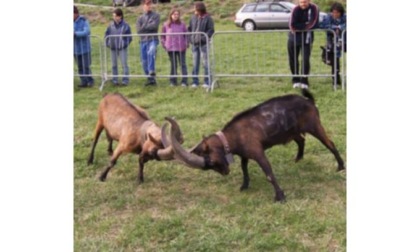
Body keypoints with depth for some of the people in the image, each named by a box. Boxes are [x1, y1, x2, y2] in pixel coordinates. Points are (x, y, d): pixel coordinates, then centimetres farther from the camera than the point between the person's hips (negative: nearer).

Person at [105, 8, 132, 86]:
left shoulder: (125, 25, -6)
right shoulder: (111, 25, 1)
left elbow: (129, 37, 0)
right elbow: (106, 35, 11)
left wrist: (126, 44, -8)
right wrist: (108, 43, 1)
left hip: (122, 48, -3)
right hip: (113, 48, 3)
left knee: (124, 64, -3)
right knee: (114, 65, 9)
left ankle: (125, 80, 1)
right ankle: (115, 80, 16)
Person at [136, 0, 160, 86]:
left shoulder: (156, 16, 7)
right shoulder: (140, 18, 14)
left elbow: (154, 26, -10)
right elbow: (139, 29, -1)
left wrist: (144, 27, -2)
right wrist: (149, 27, -5)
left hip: (153, 40, -4)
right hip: (143, 41, 4)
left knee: (150, 53, -33)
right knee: (144, 61, 5)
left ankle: (152, 75, -38)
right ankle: (150, 79, 17)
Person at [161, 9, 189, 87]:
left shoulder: (182, 24, 3)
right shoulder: (166, 25, 4)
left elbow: (186, 35, 7)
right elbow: (162, 36, 11)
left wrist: (186, 44, -3)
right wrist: (164, 44, 2)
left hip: (181, 48, -1)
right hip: (171, 48, 1)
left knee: (183, 64, 0)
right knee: (173, 65, 8)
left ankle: (184, 81, 1)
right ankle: (173, 81, 15)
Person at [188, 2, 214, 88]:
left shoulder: (208, 18, -5)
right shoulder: (193, 18, 9)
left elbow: (211, 30, -9)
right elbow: (189, 28, 16)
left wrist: (203, 38, -19)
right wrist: (190, 37, 2)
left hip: (203, 43, -5)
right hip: (194, 43, 5)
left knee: (205, 63, -1)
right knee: (195, 63, 9)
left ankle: (207, 82, 5)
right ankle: (195, 81, 15)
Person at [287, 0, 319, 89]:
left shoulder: (314, 8, -10)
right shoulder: (296, 9, -11)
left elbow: (313, 24, -16)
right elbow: (292, 26, -17)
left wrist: (299, 27, -15)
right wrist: (305, 25, -17)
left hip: (306, 39, -1)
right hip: (294, 38, 1)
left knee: (305, 59, -9)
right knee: (293, 59, 7)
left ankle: (304, 81, 5)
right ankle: (296, 80, 23)